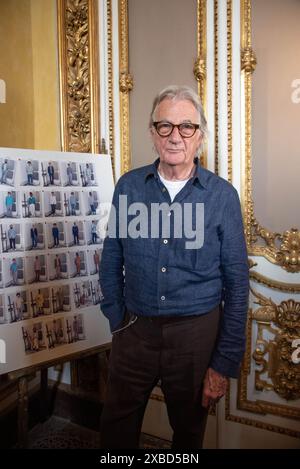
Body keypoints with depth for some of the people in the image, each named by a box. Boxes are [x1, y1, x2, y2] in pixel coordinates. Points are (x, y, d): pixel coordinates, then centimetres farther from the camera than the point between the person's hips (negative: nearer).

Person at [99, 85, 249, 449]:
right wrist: (117, 320, 2)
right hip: (135, 327, 2)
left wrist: (225, 363, -5)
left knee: (189, 430, 21)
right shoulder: (128, 186, -1)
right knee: (116, 426, 18)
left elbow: (236, 283, -5)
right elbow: (111, 260, 6)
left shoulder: (222, 195, -7)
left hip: (197, 331, -1)